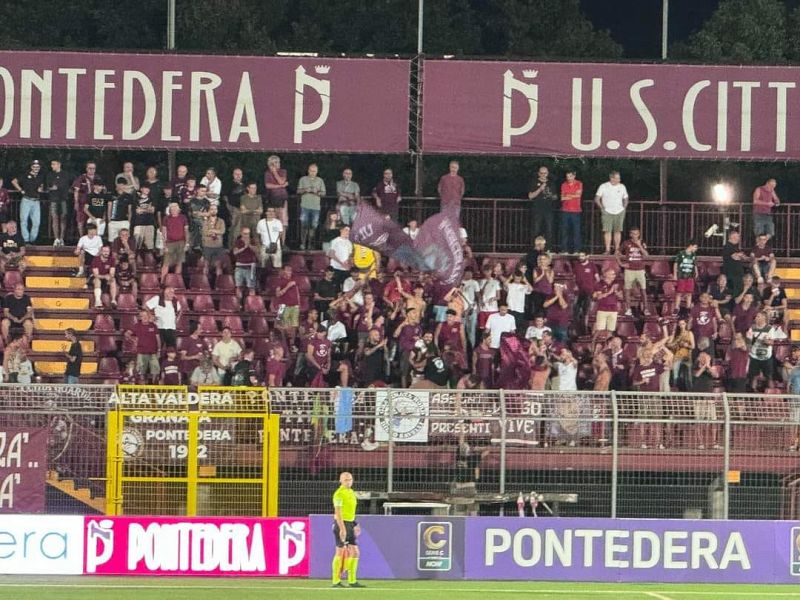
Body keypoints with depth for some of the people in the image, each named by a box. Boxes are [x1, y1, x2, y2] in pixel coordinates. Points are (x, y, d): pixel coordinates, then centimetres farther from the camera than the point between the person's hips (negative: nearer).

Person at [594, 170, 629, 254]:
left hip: (619, 213, 3)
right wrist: (602, 208, -5)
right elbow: (597, 199, 0)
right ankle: (607, 250, -8)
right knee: (607, 231, -8)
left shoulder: (622, 187, 7)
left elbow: (625, 199, 18)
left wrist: (624, 208, 5)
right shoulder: (604, 187, -2)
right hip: (607, 212, -3)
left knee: (618, 231, 2)